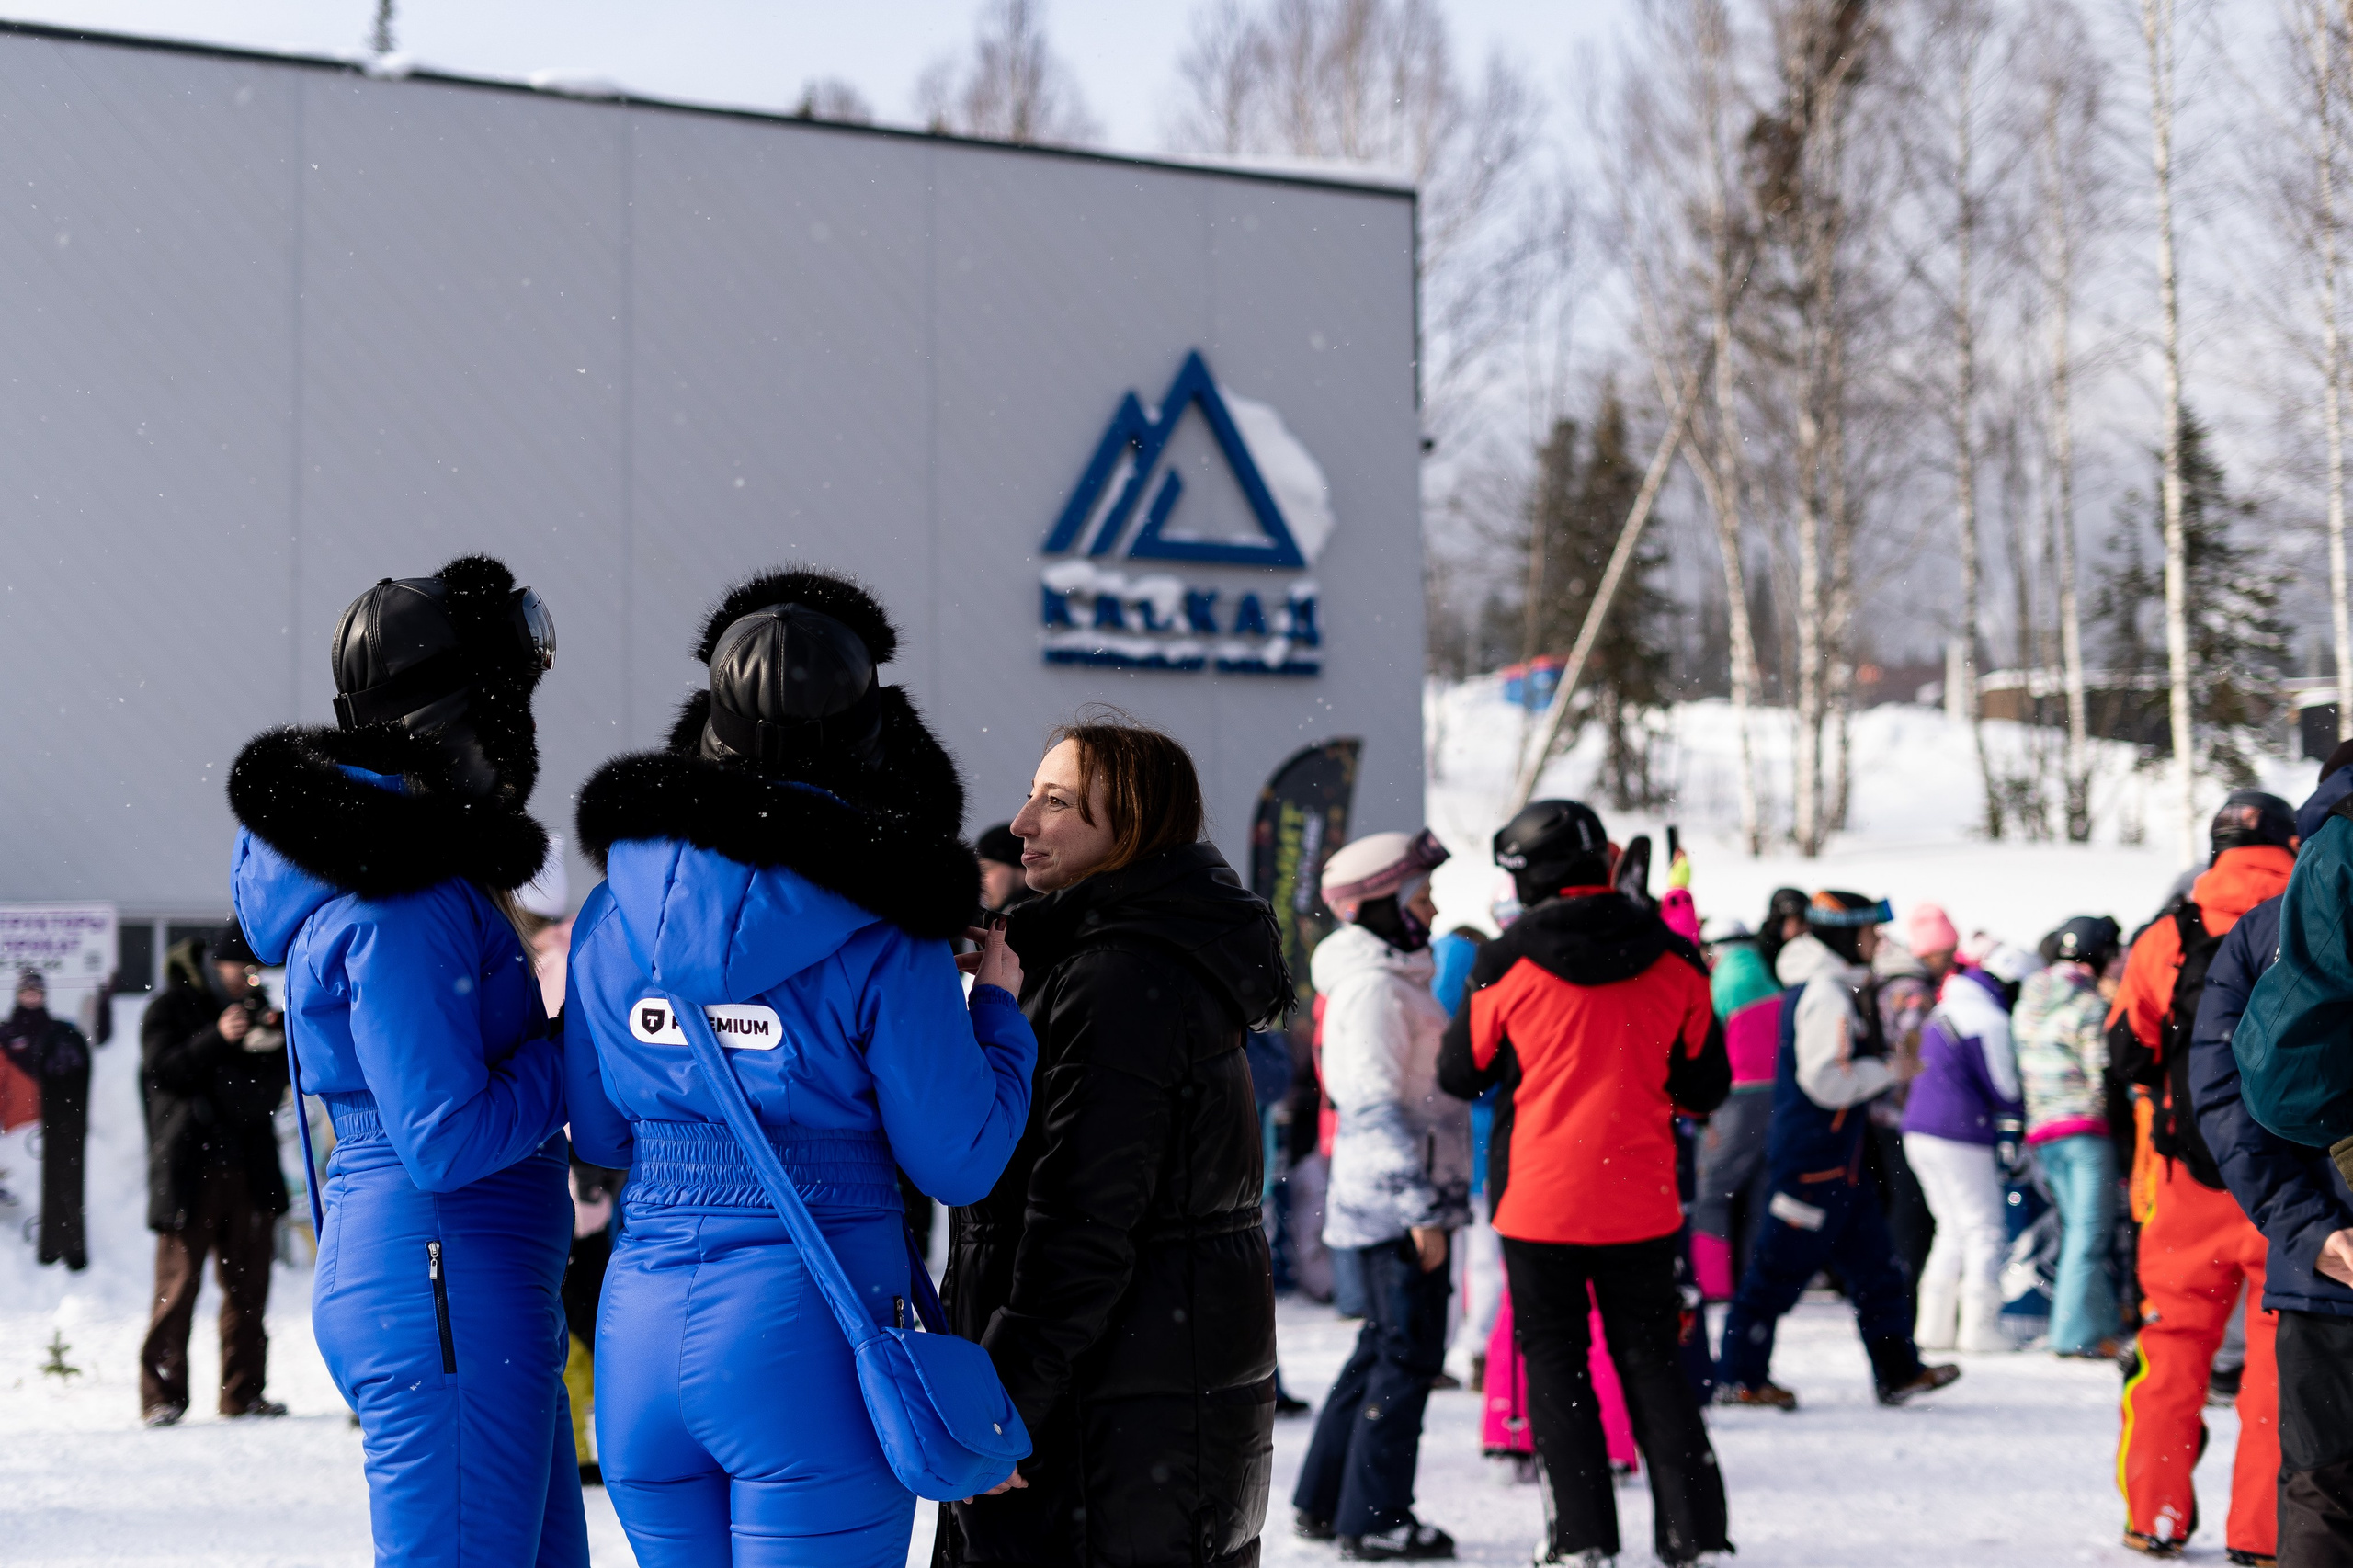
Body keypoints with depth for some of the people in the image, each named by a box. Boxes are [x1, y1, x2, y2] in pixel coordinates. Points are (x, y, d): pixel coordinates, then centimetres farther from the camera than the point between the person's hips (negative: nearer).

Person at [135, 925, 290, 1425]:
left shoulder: (255, 1005, 15)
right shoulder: (171, 1007, 0)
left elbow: (273, 1082, 17)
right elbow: (161, 1071, -13)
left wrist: (276, 1042, -4)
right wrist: (217, 1039, -24)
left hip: (249, 1166, 5)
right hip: (189, 1169, -5)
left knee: (248, 1284, 6)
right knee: (178, 1284, -7)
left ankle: (243, 1392, 12)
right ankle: (162, 1396, -3)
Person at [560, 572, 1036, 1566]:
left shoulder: (616, 906, 4)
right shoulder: (886, 935, -10)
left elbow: (598, 1133, 12)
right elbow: (958, 1161, -5)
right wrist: (998, 1010, 10)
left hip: (640, 1331, 5)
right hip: (813, 1334, -5)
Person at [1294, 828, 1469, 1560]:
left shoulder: (1397, 978, 18)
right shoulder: (1373, 986, -14)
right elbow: (1376, 1101, -20)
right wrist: (1419, 1206, -22)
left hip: (1407, 1197, 10)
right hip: (1393, 1199, -10)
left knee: (1385, 1347, 16)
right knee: (1408, 1353, -6)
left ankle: (1325, 1501, 22)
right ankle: (1374, 1518, -2)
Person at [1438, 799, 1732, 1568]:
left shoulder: (1506, 964, -8)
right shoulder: (1673, 961, -1)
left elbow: (1460, 1076, 3)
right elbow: (1708, 1087, 6)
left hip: (1540, 1199, -2)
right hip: (1641, 1200, 2)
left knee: (1555, 1359, 8)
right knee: (1652, 1361, 11)